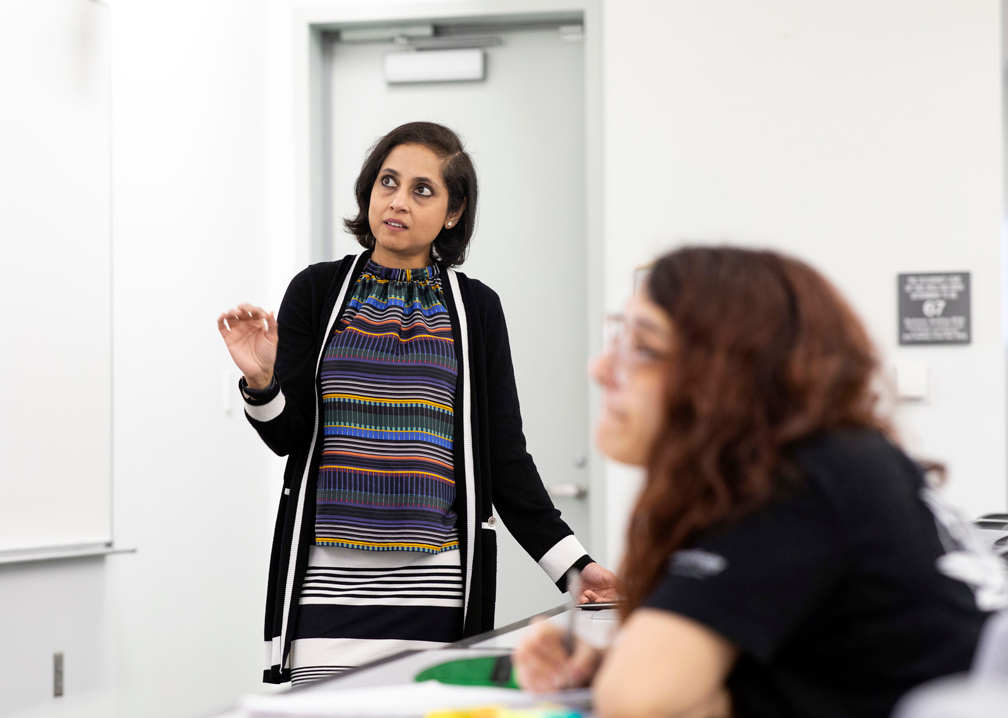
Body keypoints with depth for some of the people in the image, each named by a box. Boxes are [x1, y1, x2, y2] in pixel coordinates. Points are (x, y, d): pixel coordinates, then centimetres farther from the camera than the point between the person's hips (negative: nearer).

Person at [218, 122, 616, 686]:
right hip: (328, 581, 0)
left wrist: (573, 565, 2)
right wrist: (261, 384, -16)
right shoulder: (318, 292, 7)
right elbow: (289, 435, 6)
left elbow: (505, 456, 9)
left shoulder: (476, 308, 8)